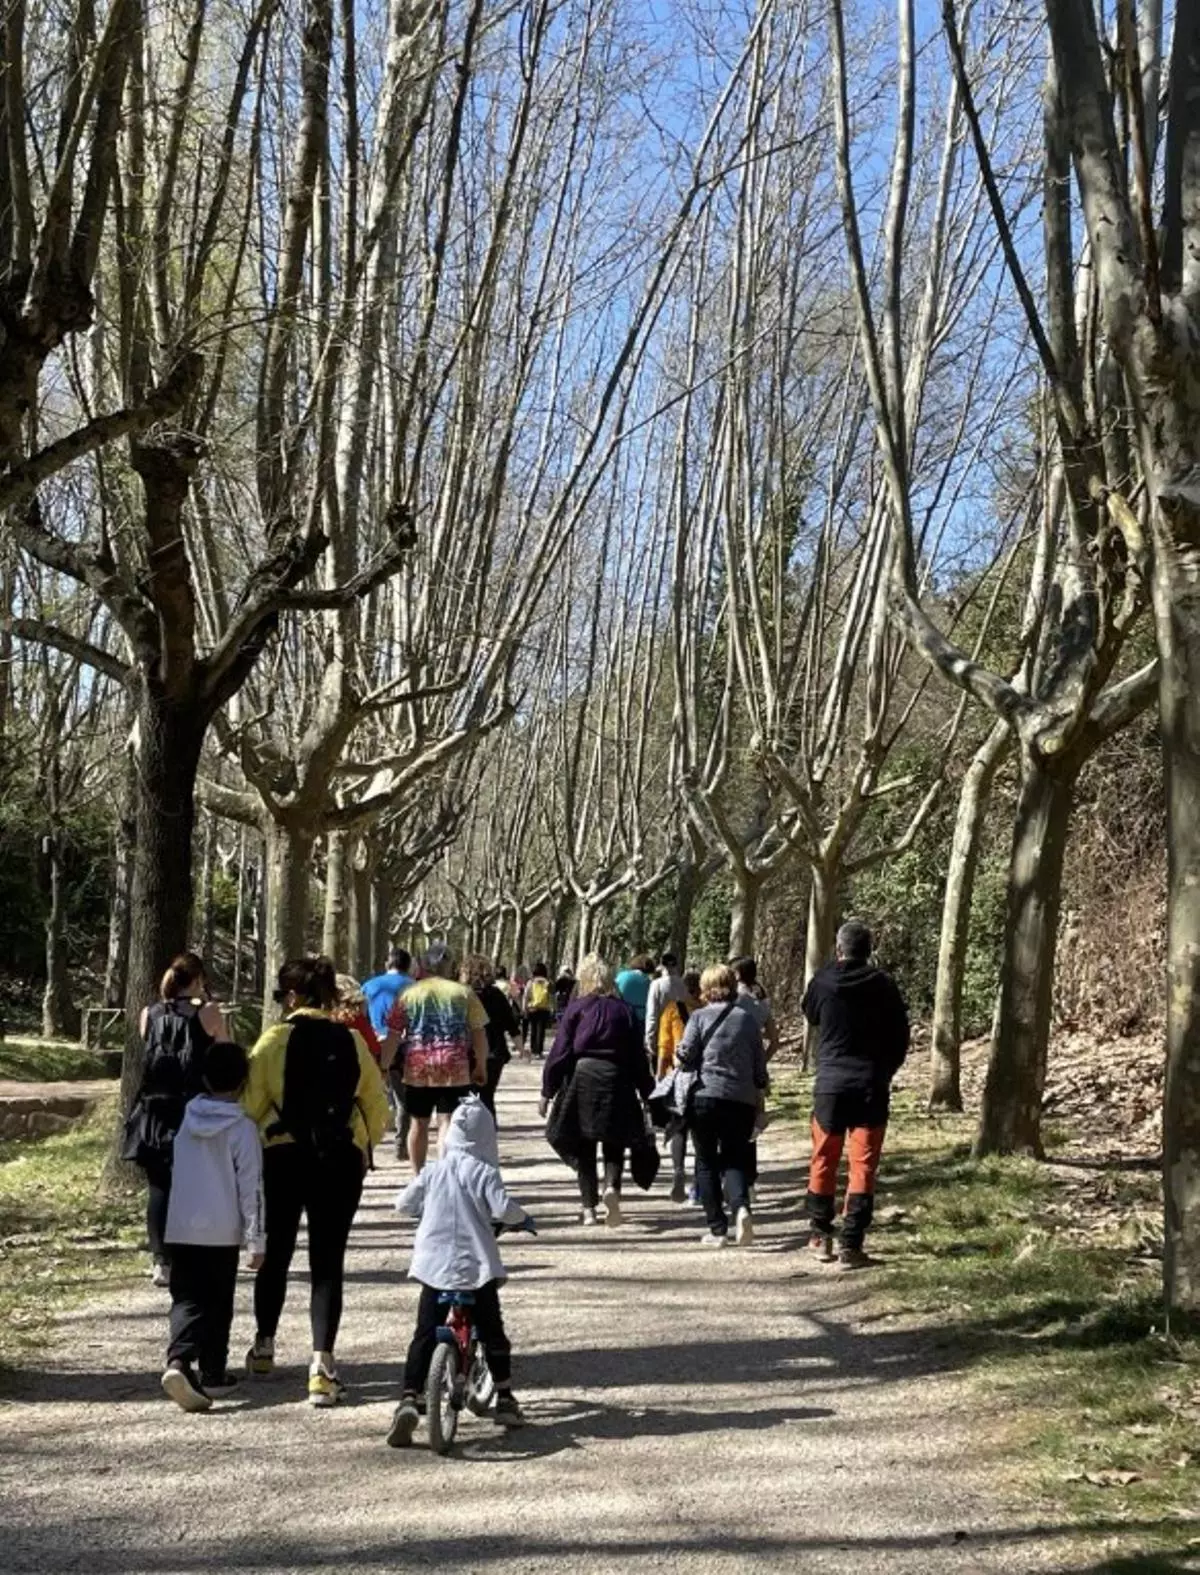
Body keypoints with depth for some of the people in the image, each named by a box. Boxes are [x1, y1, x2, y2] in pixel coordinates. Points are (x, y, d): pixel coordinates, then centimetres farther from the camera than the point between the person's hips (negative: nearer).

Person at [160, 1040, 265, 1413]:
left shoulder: (187, 1119, 4)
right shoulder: (243, 1128, -10)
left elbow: (182, 1174, 13)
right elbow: (251, 1188, -11)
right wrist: (256, 1241, -6)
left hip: (180, 1229, 3)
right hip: (222, 1232, -3)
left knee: (187, 1298, 2)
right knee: (217, 1303, 12)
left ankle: (178, 1360, -21)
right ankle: (212, 1371, 19)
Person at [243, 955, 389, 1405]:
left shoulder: (275, 1039, -7)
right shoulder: (352, 1042, 0)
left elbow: (252, 1104, -9)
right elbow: (376, 1105, 4)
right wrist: (363, 1147, 19)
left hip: (282, 1157, -1)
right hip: (340, 1161, 1)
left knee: (276, 1255, 17)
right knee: (327, 1262, 3)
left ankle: (264, 1347, 34)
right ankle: (322, 1363, -8)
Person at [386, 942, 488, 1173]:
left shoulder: (409, 994, 6)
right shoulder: (464, 993, 6)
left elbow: (393, 1036, 4)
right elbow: (479, 1034, 7)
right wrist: (481, 1065, 18)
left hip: (417, 1070, 1)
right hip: (455, 1070, -1)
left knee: (419, 1123, 15)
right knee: (449, 1124, -3)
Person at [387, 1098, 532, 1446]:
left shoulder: (433, 1171, 6)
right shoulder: (483, 1172, -5)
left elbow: (403, 1204, 11)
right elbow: (502, 1209, -18)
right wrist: (523, 1218, 2)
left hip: (433, 1265, 2)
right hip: (476, 1266, -2)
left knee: (424, 1336, 2)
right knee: (493, 1333, 12)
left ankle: (409, 1401, -11)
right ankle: (505, 1401, 19)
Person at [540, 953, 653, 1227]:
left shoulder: (576, 1008, -1)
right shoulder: (623, 1010, 4)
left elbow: (560, 1052, -3)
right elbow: (638, 1055, 7)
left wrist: (547, 1091, 2)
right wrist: (647, 1091, 14)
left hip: (582, 1080, -1)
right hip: (617, 1080, 1)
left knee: (584, 1149, 10)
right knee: (615, 1143, 13)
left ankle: (590, 1208, 8)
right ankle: (612, 1186, -13)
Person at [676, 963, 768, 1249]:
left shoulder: (699, 1017, 0)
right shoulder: (748, 1019, 8)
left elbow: (684, 1059, -7)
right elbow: (760, 1067, 10)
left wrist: (678, 1060, 15)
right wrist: (758, 1101, 20)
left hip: (706, 1097, -2)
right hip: (742, 1100, 2)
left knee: (707, 1163, 10)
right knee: (734, 1160, 11)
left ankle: (717, 1229, 7)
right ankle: (741, 1206, -18)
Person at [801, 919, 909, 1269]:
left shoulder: (823, 981, -6)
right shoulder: (883, 985, -6)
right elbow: (900, 1036, 0)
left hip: (830, 1083, 1)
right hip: (871, 1086, -1)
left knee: (824, 1161, 15)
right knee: (863, 1166, 1)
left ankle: (821, 1236, 22)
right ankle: (851, 1245, -3)